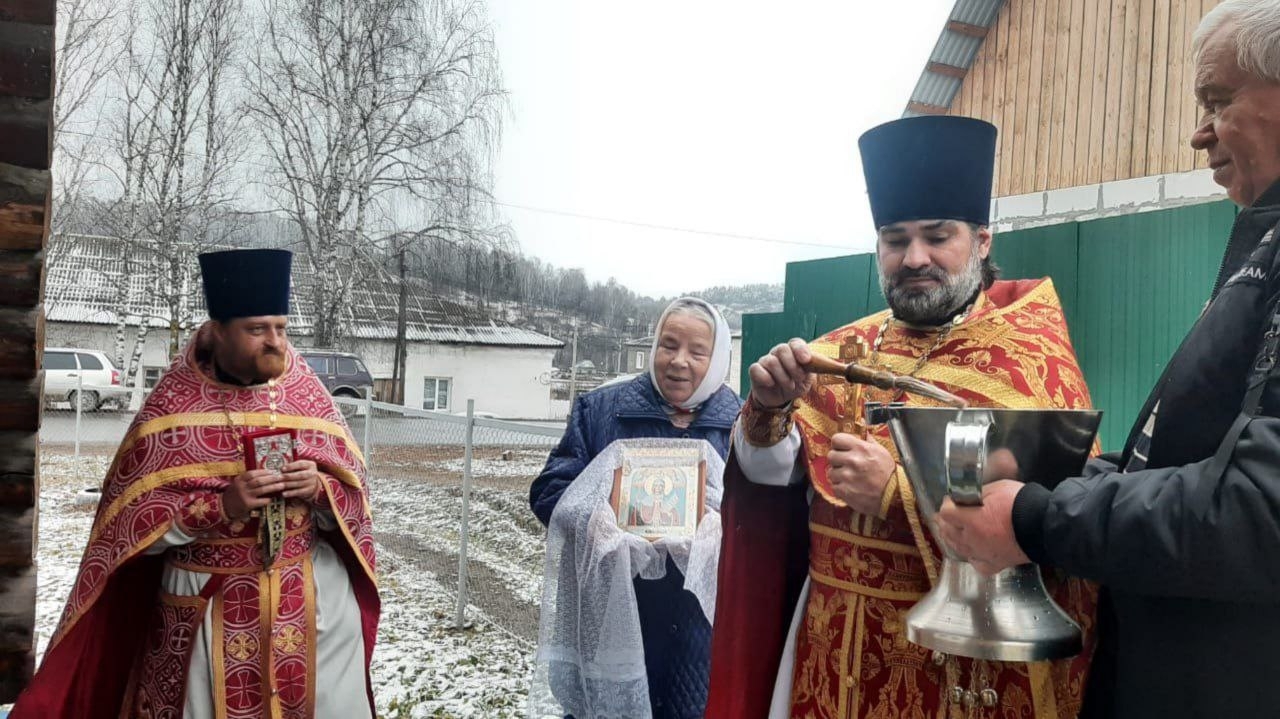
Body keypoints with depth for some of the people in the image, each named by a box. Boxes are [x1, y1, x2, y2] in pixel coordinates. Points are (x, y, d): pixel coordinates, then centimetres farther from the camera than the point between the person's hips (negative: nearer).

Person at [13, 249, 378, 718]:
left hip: (316, 594, 3)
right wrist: (221, 506, -22)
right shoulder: (174, 405, -8)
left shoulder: (308, 395, 1)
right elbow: (129, 518, -9)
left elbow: (353, 497, 5)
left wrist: (320, 489, -17)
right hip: (209, 604, -2)